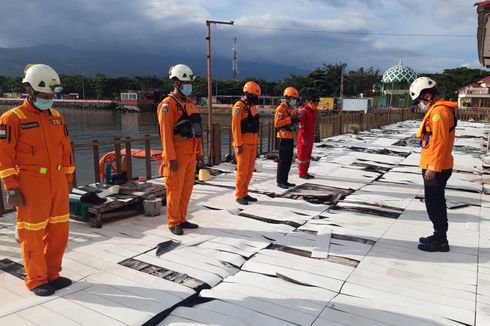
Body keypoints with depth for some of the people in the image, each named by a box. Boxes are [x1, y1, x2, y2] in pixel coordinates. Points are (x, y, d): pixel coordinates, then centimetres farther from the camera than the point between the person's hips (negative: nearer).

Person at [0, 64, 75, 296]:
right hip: (31, 187, -6)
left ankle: (52, 274, 28)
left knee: (59, 230, 11)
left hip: (58, 184, 6)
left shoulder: (56, 117, 11)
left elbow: (66, 150, 15)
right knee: (33, 234, 5)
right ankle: (36, 280, 21)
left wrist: (68, 179, 14)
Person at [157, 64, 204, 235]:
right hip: (177, 157, -8)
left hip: (190, 155, 8)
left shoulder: (189, 104, 15)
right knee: (175, 190, 1)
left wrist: (199, 153, 15)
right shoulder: (168, 105, -10)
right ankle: (173, 223, 13)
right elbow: (166, 133, -16)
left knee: (187, 189, 13)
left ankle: (182, 219, 25)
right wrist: (171, 158, -19)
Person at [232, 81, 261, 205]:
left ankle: (245, 193, 21)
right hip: (243, 143, -8)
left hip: (252, 142, 8)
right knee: (242, 170, -4)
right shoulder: (239, 105, -10)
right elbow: (235, 126, -16)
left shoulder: (252, 106, 17)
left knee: (250, 170, 12)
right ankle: (239, 195, 5)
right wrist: (239, 144, -20)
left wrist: (256, 142, 16)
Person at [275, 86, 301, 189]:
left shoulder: (292, 108, 16)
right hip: (284, 137, -9)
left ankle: (284, 180, 20)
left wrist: (296, 119, 4)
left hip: (291, 137, 9)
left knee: (289, 160, 12)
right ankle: (280, 181, 3)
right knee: (283, 160, -4)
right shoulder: (281, 108, -12)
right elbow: (277, 123, -21)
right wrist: (290, 119, -24)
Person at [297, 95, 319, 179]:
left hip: (311, 137, 9)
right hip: (304, 138, -9)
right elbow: (301, 126, -19)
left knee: (308, 155, 13)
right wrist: (304, 138, -20)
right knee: (302, 155, 0)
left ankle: (305, 172, 21)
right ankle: (301, 173, 7)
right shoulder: (303, 112, -16)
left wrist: (313, 136, 17)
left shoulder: (313, 111, 11)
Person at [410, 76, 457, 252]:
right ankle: (439, 236, 27)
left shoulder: (438, 111, -17)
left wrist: (432, 167, -20)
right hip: (436, 166, 10)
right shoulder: (438, 110, 15)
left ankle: (440, 241, 9)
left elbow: (440, 142, -22)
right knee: (435, 202, 17)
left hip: (435, 168, -10)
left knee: (434, 203, -1)